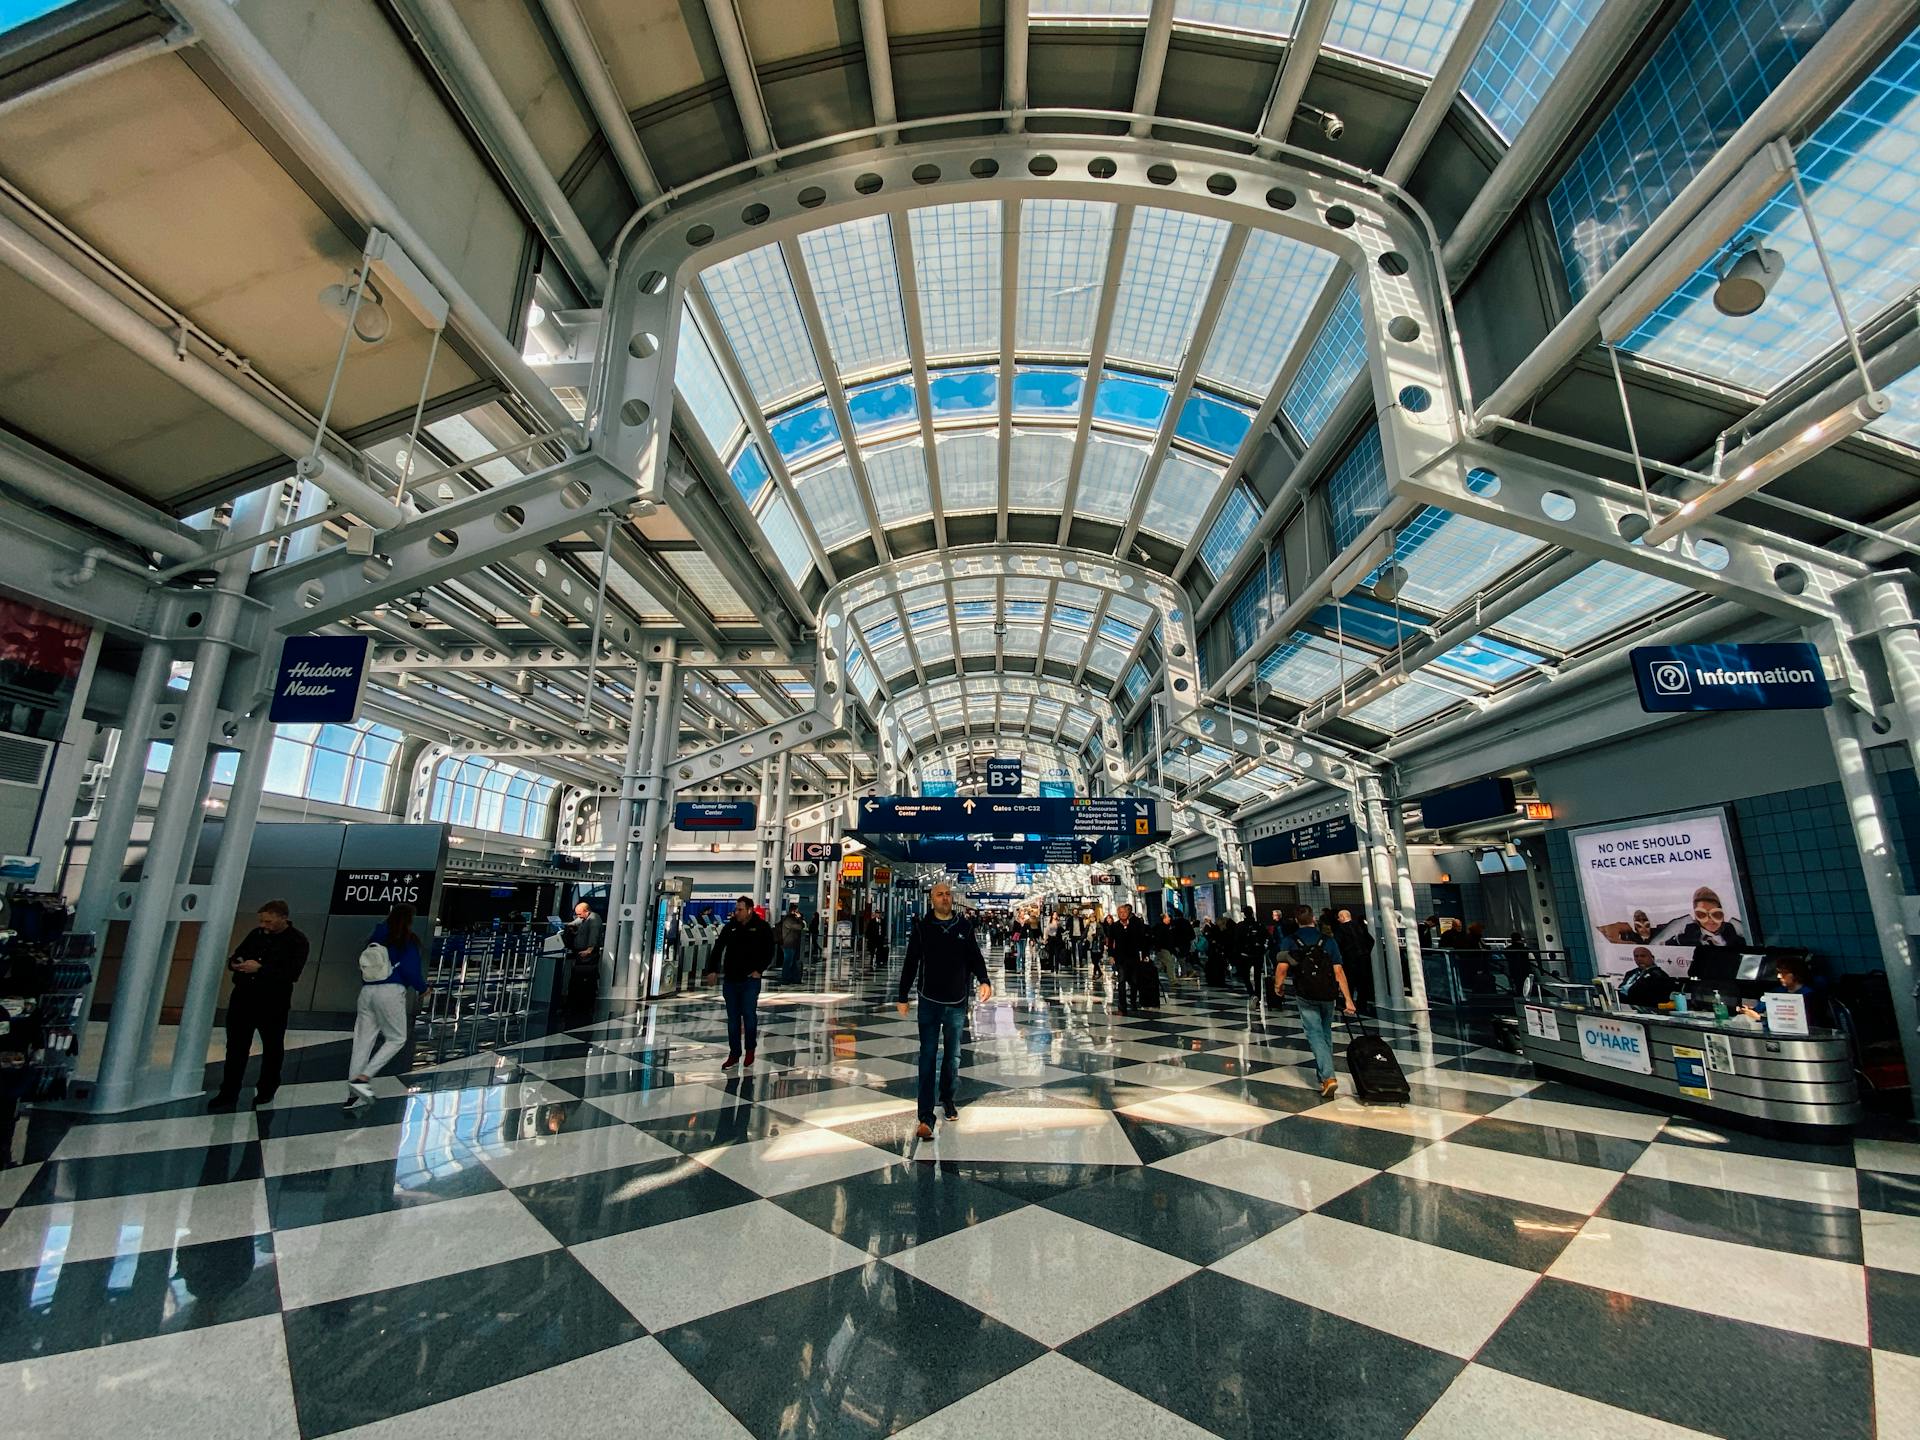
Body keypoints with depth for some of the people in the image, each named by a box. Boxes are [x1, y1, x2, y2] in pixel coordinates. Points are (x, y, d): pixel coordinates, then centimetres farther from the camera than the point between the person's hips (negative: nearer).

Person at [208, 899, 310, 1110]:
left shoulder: (297, 941, -12)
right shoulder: (256, 934, 4)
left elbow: (292, 974, -21)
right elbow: (235, 955, 15)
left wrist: (260, 968, -27)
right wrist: (234, 963, -8)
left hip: (273, 1004, -4)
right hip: (243, 998, 5)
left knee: (272, 1048, 11)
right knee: (236, 1046, 7)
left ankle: (266, 1090, 30)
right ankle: (228, 1093, 19)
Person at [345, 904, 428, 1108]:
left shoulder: (376, 937, 14)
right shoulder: (408, 940, -4)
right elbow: (410, 969, -9)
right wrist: (422, 988, 7)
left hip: (367, 991, 6)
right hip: (391, 992, -6)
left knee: (363, 1041, 9)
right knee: (397, 1039, 8)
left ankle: (353, 1095, 11)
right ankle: (363, 1078, -6)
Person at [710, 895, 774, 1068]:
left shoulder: (762, 927, -4)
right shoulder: (730, 927, 6)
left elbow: (769, 951, -2)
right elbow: (718, 948, 13)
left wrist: (759, 970, -10)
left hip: (750, 980, -4)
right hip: (730, 979, 4)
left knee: (749, 1015, -4)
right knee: (733, 1018, 8)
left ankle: (750, 1049, 17)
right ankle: (734, 1054, 17)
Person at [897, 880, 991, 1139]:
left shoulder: (964, 926, 0)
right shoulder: (922, 927, -4)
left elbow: (975, 958, 4)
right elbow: (910, 963, 0)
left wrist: (984, 981, -14)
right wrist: (903, 997, 1)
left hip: (957, 1003, 2)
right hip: (929, 1002, -2)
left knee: (953, 1056, 15)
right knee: (928, 1058, -3)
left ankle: (948, 1099, 35)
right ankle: (926, 1117, 1)